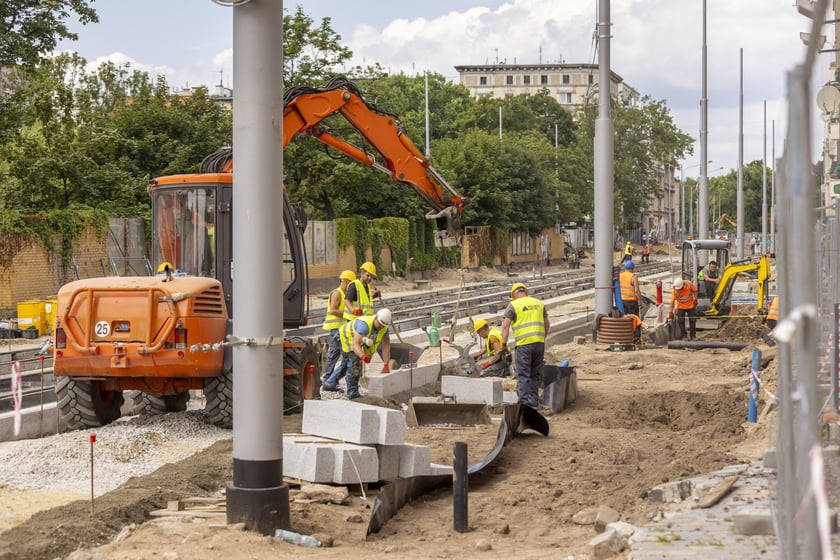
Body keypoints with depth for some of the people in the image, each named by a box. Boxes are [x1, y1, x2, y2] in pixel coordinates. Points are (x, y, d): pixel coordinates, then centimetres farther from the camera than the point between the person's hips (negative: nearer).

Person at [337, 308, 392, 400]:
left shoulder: (384, 329, -19)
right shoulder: (365, 324, -41)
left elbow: (386, 346, -14)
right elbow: (355, 344, -47)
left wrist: (386, 365, -18)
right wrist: (363, 356, -65)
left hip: (357, 338, 8)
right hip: (346, 336, -8)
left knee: (358, 365, 14)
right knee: (354, 363, -19)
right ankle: (352, 393, -14)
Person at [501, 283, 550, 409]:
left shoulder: (514, 305, -1)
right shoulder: (539, 303, 14)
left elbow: (505, 325, -8)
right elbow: (547, 324, 18)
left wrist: (504, 344, -5)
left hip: (524, 343, -5)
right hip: (539, 342, 5)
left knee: (523, 375, -2)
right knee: (535, 374, 13)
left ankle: (524, 402, -8)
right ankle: (534, 402, 17)